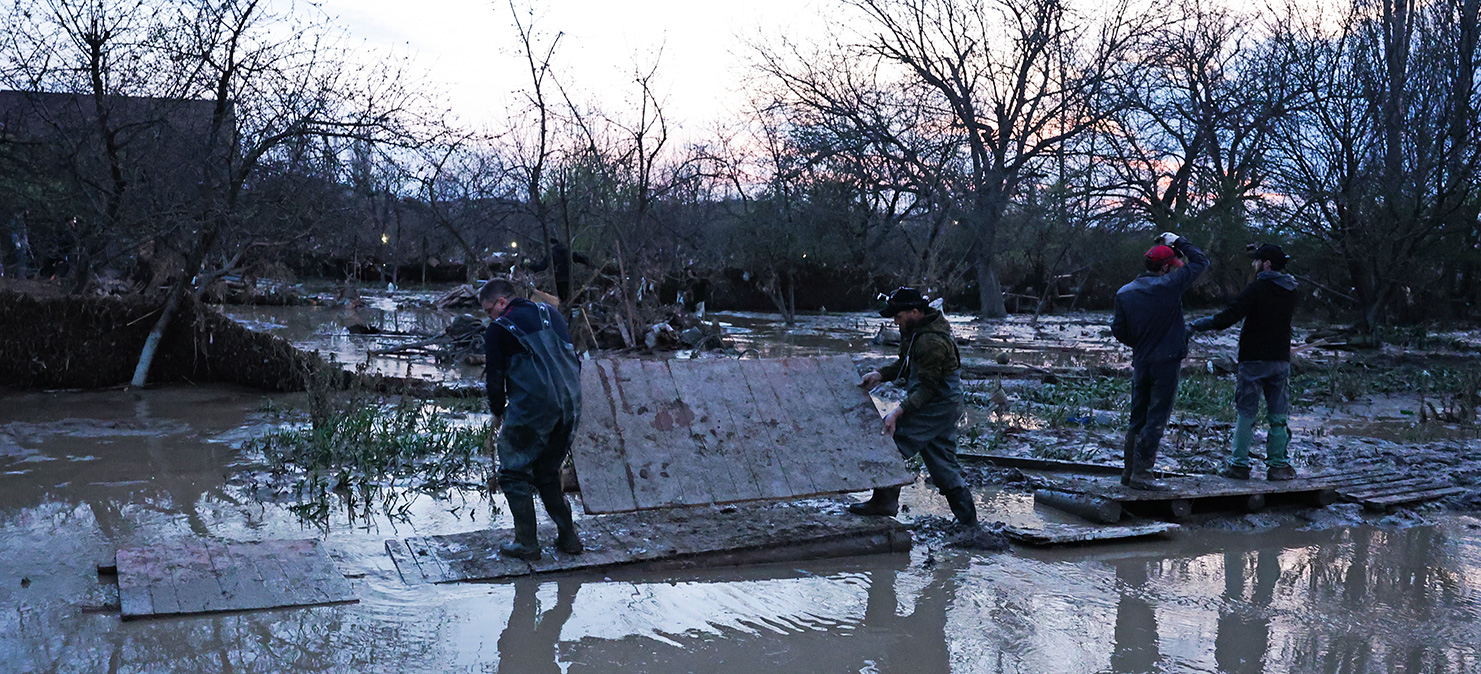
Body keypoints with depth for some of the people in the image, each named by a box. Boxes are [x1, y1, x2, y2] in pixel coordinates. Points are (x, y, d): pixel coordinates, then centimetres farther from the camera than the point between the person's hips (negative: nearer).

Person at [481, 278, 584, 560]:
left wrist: (498, 413, 18)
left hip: (530, 410, -6)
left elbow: (495, 378, 2)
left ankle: (526, 543, 7)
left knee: (514, 474, 8)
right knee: (548, 473, 20)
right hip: (570, 407, 6)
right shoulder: (550, 314, 17)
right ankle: (568, 537, 19)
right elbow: (574, 360, 19)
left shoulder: (498, 329, 0)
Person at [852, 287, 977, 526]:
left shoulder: (932, 342, -24)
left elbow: (927, 388, -23)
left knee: (891, 438, -11)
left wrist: (899, 412, -28)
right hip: (946, 406, 10)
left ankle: (885, 500, -9)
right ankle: (969, 523, 18)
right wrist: (881, 374, 3)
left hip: (936, 406, -10)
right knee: (944, 467, 13)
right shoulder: (914, 330, 8)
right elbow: (905, 363, 19)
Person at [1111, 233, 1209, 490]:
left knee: (1138, 418, 14)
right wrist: (1178, 242, 11)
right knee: (1155, 419, -2)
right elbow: (1200, 261, 0)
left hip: (1141, 363, 5)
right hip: (1166, 362, -5)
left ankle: (1129, 471, 18)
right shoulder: (1169, 285, -11)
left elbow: (1118, 330, 7)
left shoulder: (1125, 293, 3)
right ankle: (1141, 474, -4)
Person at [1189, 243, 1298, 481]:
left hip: (1254, 359, -5)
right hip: (1281, 360, 5)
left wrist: (1197, 325, -9)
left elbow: (1230, 316, -19)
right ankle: (1278, 465, 9)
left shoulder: (1257, 288, -12)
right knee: (1278, 416, 8)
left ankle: (1239, 465, 1)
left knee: (1246, 414, 1)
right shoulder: (1289, 290, 7)